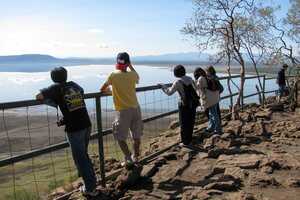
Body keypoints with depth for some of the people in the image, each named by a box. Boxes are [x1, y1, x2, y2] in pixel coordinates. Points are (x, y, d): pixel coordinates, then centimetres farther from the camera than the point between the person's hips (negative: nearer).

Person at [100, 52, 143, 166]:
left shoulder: (113, 75, -10)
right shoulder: (133, 75, -1)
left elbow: (102, 89, 2)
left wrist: (109, 90, 22)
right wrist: (130, 66, 24)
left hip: (123, 110, -4)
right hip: (136, 108, 4)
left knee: (120, 138, 9)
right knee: (137, 136, 18)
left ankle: (129, 158, 3)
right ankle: (135, 156, 30)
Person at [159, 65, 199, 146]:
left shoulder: (177, 82, -14)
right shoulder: (190, 79, 3)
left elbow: (169, 92, -8)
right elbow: (195, 88, 14)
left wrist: (162, 86, 6)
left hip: (184, 104, -6)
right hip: (193, 103, 6)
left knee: (184, 124, 8)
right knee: (190, 122, 17)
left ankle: (185, 142, 17)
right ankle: (189, 140, 30)